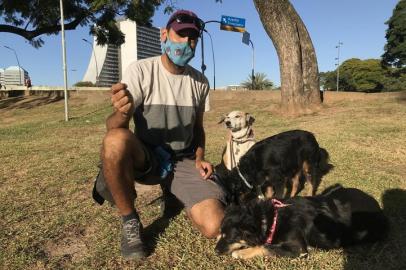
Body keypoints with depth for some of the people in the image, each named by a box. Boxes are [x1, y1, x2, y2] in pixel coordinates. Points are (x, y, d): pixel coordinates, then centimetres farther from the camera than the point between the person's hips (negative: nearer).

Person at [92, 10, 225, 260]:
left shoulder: (200, 81, 1)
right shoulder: (140, 70, -11)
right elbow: (113, 126, -17)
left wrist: (199, 159, -4)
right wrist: (122, 113, -41)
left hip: (184, 161, 2)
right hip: (145, 157, -2)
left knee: (214, 227, -18)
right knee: (116, 140, -37)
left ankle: (174, 194, 16)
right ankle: (130, 221, -12)